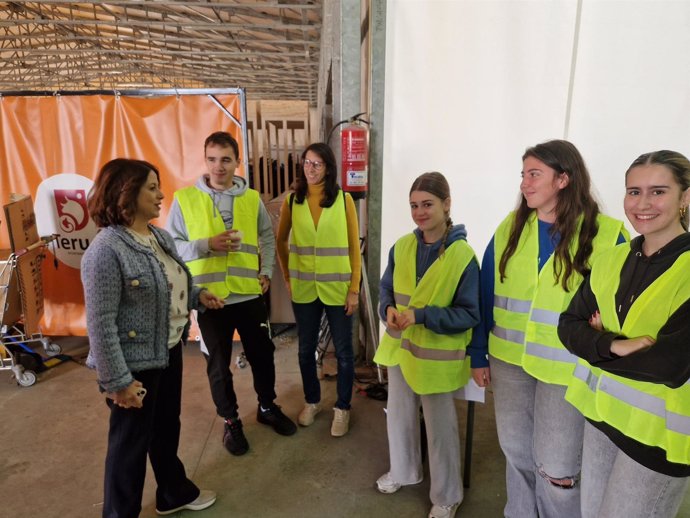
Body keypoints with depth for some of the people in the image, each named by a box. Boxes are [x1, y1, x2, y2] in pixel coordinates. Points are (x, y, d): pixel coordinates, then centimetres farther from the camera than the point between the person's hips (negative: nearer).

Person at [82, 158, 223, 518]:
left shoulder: (161, 236, 4)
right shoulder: (106, 250, -22)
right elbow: (100, 323, -23)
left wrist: (197, 296, 0)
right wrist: (118, 380, -21)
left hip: (169, 351, 8)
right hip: (135, 363, -8)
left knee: (167, 427, 24)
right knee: (131, 442, 11)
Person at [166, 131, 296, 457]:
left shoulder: (252, 198, 2)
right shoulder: (184, 199, -6)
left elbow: (267, 236, 15)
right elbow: (171, 245, -5)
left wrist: (266, 272, 5)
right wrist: (207, 244, -19)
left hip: (249, 294, 2)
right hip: (210, 297, -2)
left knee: (262, 355, 16)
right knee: (219, 364, 12)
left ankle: (267, 407, 40)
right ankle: (230, 421, 33)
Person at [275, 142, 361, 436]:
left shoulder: (344, 200, -4)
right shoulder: (292, 201, 1)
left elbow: (354, 246, -3)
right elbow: (280, 241, 13)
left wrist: (354, 288, -7)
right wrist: (287, 277, 7)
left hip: (337, 288, -2)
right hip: (303, 289, 2)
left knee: (343, 351, 8)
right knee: (306, 349, 14)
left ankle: (342, 408, 28)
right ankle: (312, 401, 36)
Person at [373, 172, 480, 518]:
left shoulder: (464, 256, -18)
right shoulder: (401, 247, -3)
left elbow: (469, 314, -16)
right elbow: (386, 289, 7)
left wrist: (421, 316, -27)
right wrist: (388, 309, -16)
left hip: (437, 356, -5)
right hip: (400, 348, 5)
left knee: (440, 426, 11)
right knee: (399, 414, 23)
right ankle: (403, 470, 50)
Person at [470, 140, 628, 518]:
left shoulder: (607, 234, -11)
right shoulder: (509, 228, 0)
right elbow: (487, 295, 4)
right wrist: (479, 353, 6)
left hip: (565, 367, -3)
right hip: (509, 359, 4)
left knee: (556, 467, 7)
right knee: (515, 451, 18)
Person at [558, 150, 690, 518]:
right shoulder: (611, 260, 1)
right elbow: (569, 325, -2)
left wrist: (597, 345, -11)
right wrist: (614, 345, -21)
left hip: (659, 429, -5)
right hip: (603, 413, 5)